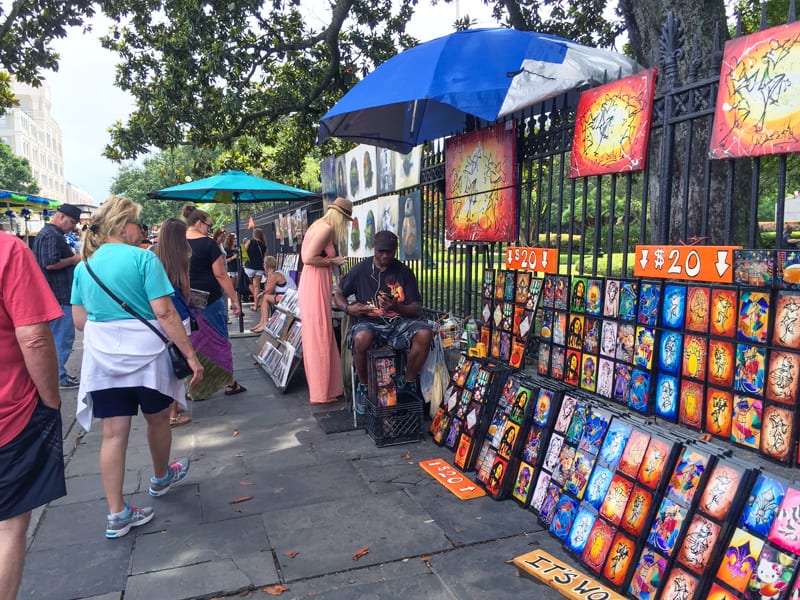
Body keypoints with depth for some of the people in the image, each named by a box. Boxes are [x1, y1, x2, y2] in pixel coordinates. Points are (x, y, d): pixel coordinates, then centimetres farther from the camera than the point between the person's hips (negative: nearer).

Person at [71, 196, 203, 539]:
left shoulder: (84, 265, 6)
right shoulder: (143, 258, -12)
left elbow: (79, 320, 10)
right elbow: (164, 312, -18)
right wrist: (190, 355, -15)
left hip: (101, 359, 5)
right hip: (145, 353, -4)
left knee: (114, 433, 6)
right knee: (158, 420, 19)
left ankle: (117, 515, 11)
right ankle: (161, 478, 41)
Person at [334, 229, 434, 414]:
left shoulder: (404, 272, 7)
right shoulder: (360, 270, 6)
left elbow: (417, 309, 3)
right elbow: (338, 295, 17)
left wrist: (396, 307, -19)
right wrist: (348, 308, -6)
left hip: (398, 323, 2)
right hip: (369, 323, -1)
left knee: (425, 333, -29)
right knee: (361, 338, -38)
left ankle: (408, 383, -5)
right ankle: (363, 386, -9)